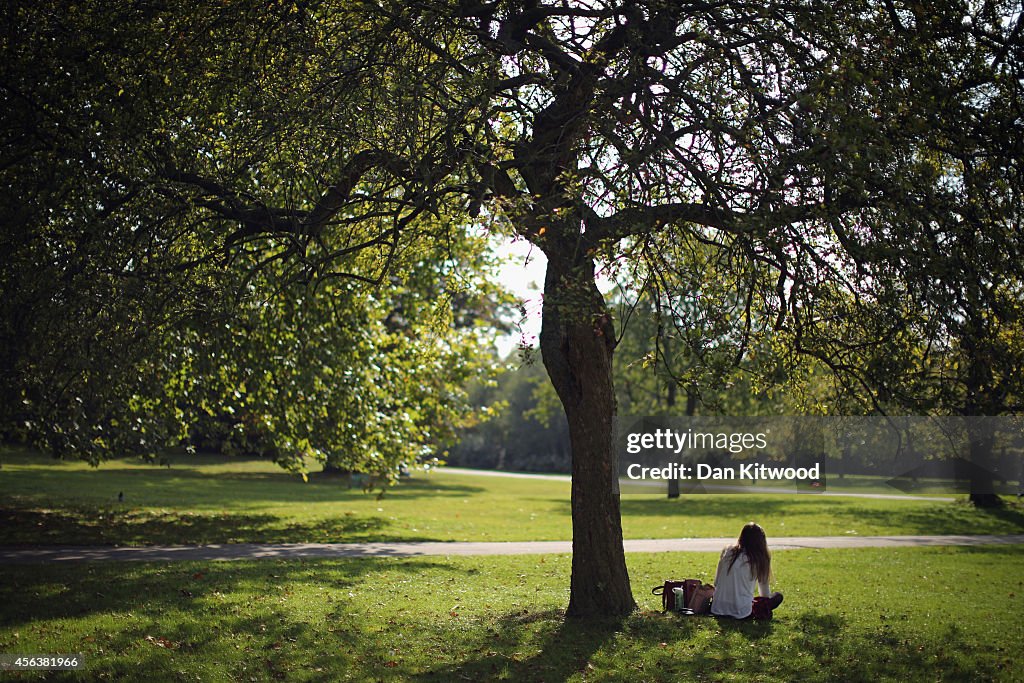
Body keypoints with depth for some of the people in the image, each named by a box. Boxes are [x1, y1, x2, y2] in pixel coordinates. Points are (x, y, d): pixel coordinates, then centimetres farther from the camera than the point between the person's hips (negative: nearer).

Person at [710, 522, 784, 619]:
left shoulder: (727, 552, 5)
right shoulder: (759, 559, -5)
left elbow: (716, 583, 10)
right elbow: (765, 594, 8)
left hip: (718, 609, 5)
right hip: (741, 612, -5)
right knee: (778, 596, 11)